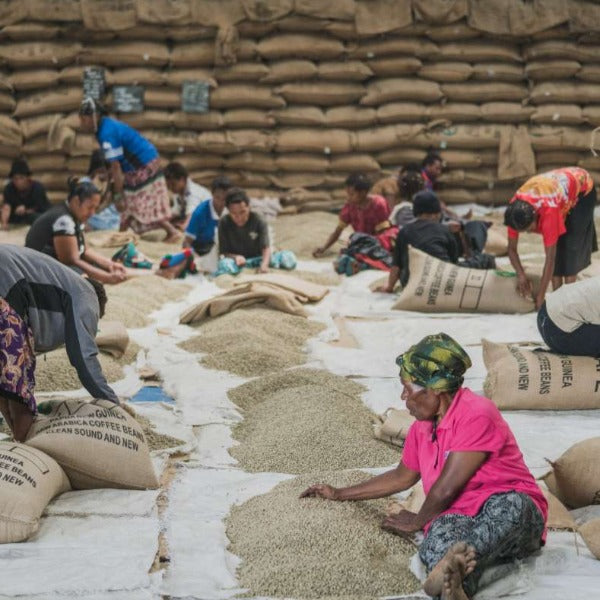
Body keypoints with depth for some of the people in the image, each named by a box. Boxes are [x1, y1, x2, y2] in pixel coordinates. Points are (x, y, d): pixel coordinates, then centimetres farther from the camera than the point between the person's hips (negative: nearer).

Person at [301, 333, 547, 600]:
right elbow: (402, 477, 32)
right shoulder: (421, 427, 15)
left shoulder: (476, 414, -11)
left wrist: (417, 521, 8)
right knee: (440, 530, -33)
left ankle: (450, 568, -66)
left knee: (511, 504, -41)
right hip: (457, 517, 5)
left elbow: (446, 489, -11)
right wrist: (339, 494, 35)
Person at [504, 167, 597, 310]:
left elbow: (550, 258, -37)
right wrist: (521, 275, -27)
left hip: (582, 188, -6)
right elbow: (512, 248, -13)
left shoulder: (548, 211, -43)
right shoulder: (515, 210, -26)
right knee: (555, 246, -5)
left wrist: (541, 295, -33)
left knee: (570, 246, -13)